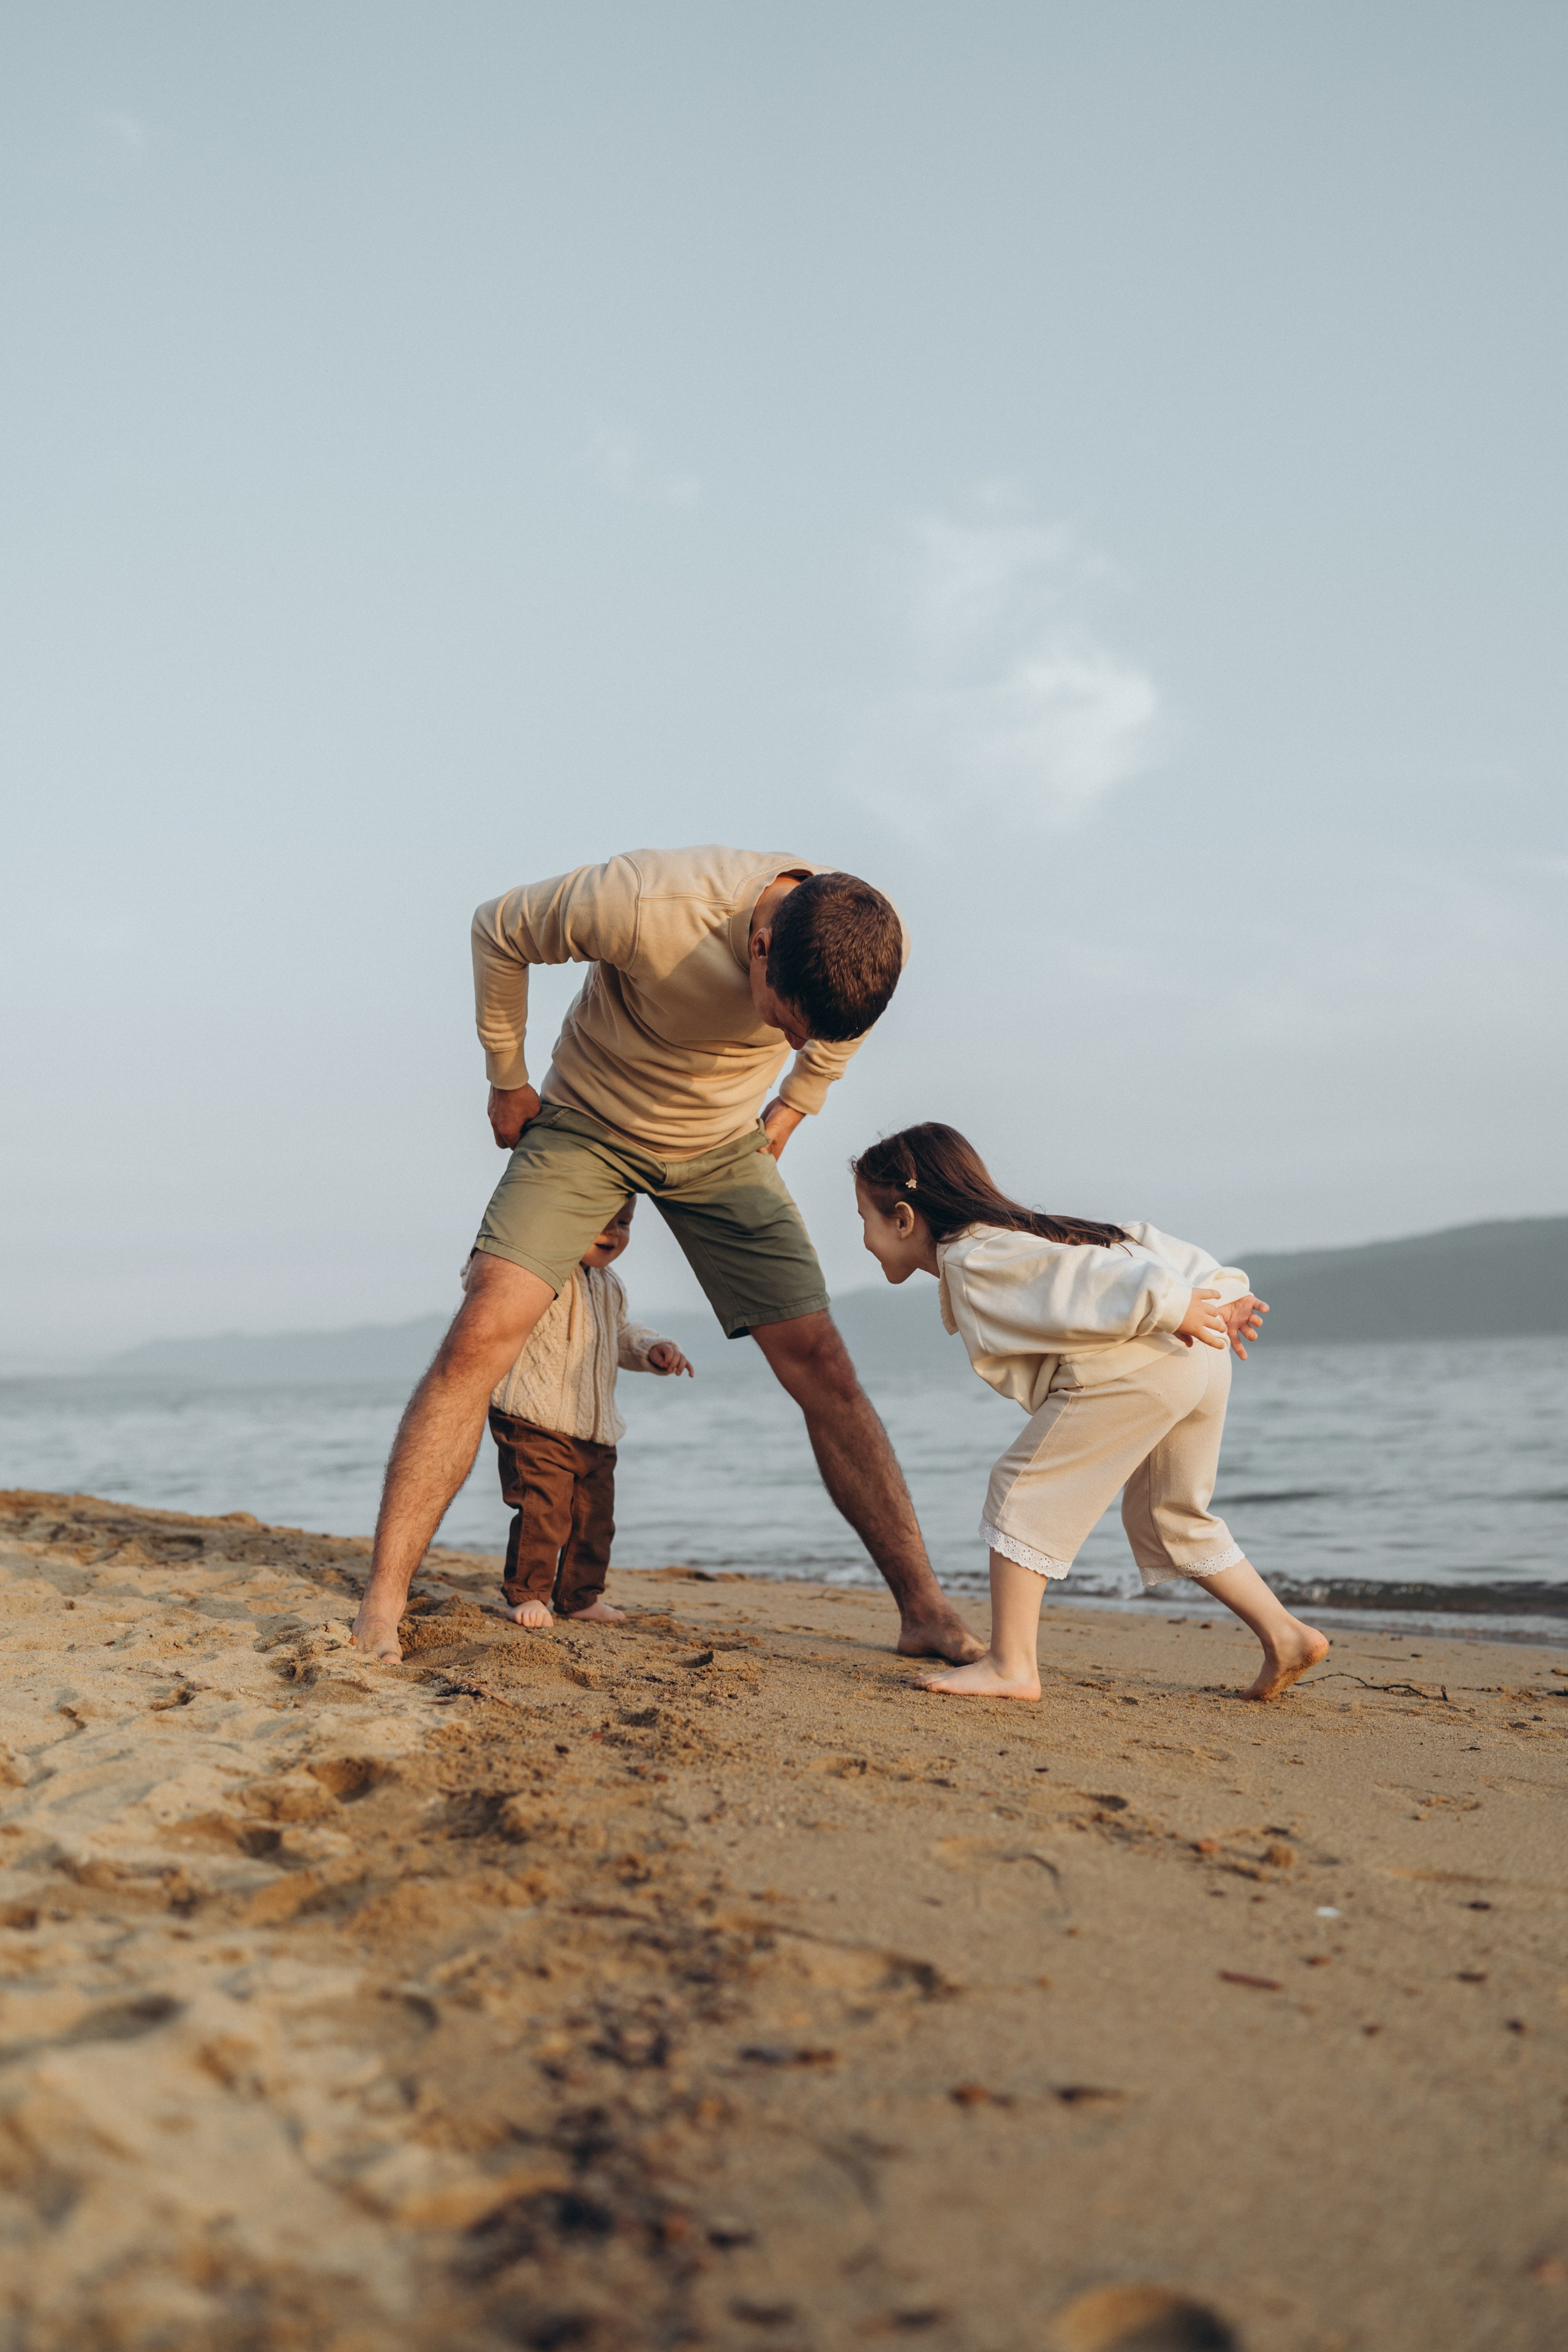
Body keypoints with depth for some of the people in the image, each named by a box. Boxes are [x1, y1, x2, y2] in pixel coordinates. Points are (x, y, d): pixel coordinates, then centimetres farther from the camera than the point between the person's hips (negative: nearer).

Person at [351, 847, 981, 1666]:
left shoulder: (852, 943, -22)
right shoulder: (645, 902, -36)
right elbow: (499, 930, -15)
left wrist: (791, 1109, 8)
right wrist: (507, 1081, -6)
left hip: (722, 1145, 3)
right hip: (585, 1125, -3)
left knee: (820, 1364, -6)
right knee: (482, 1335, -20)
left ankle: (927, 1613, 1)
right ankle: (379, 1610, -16)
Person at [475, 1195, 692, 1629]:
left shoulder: (610, 1286, 14)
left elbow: (622, 1335, 27)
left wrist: (652, 1349, 10)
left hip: (597, 1430, 8)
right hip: (537, 1425, -8)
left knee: (595, 1518, 12)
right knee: (542, 1511, -11)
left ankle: (580, 1596, 27)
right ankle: (526, 1594, 5)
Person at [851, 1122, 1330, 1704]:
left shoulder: (971, 1261, -1)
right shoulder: (1014, 1236, 28)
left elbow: (1079, 1276, -15)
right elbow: (1132, 1244, 21)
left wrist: (1167, 1305, -22)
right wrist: (1217, 1290, 14)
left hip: (1136, 1366, -10)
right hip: (1200, 1358, 10)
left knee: (1025, 1493, -2)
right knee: (1168, 1517, 24)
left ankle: (1011, 1665, -3)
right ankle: (1285, 1635, 25)